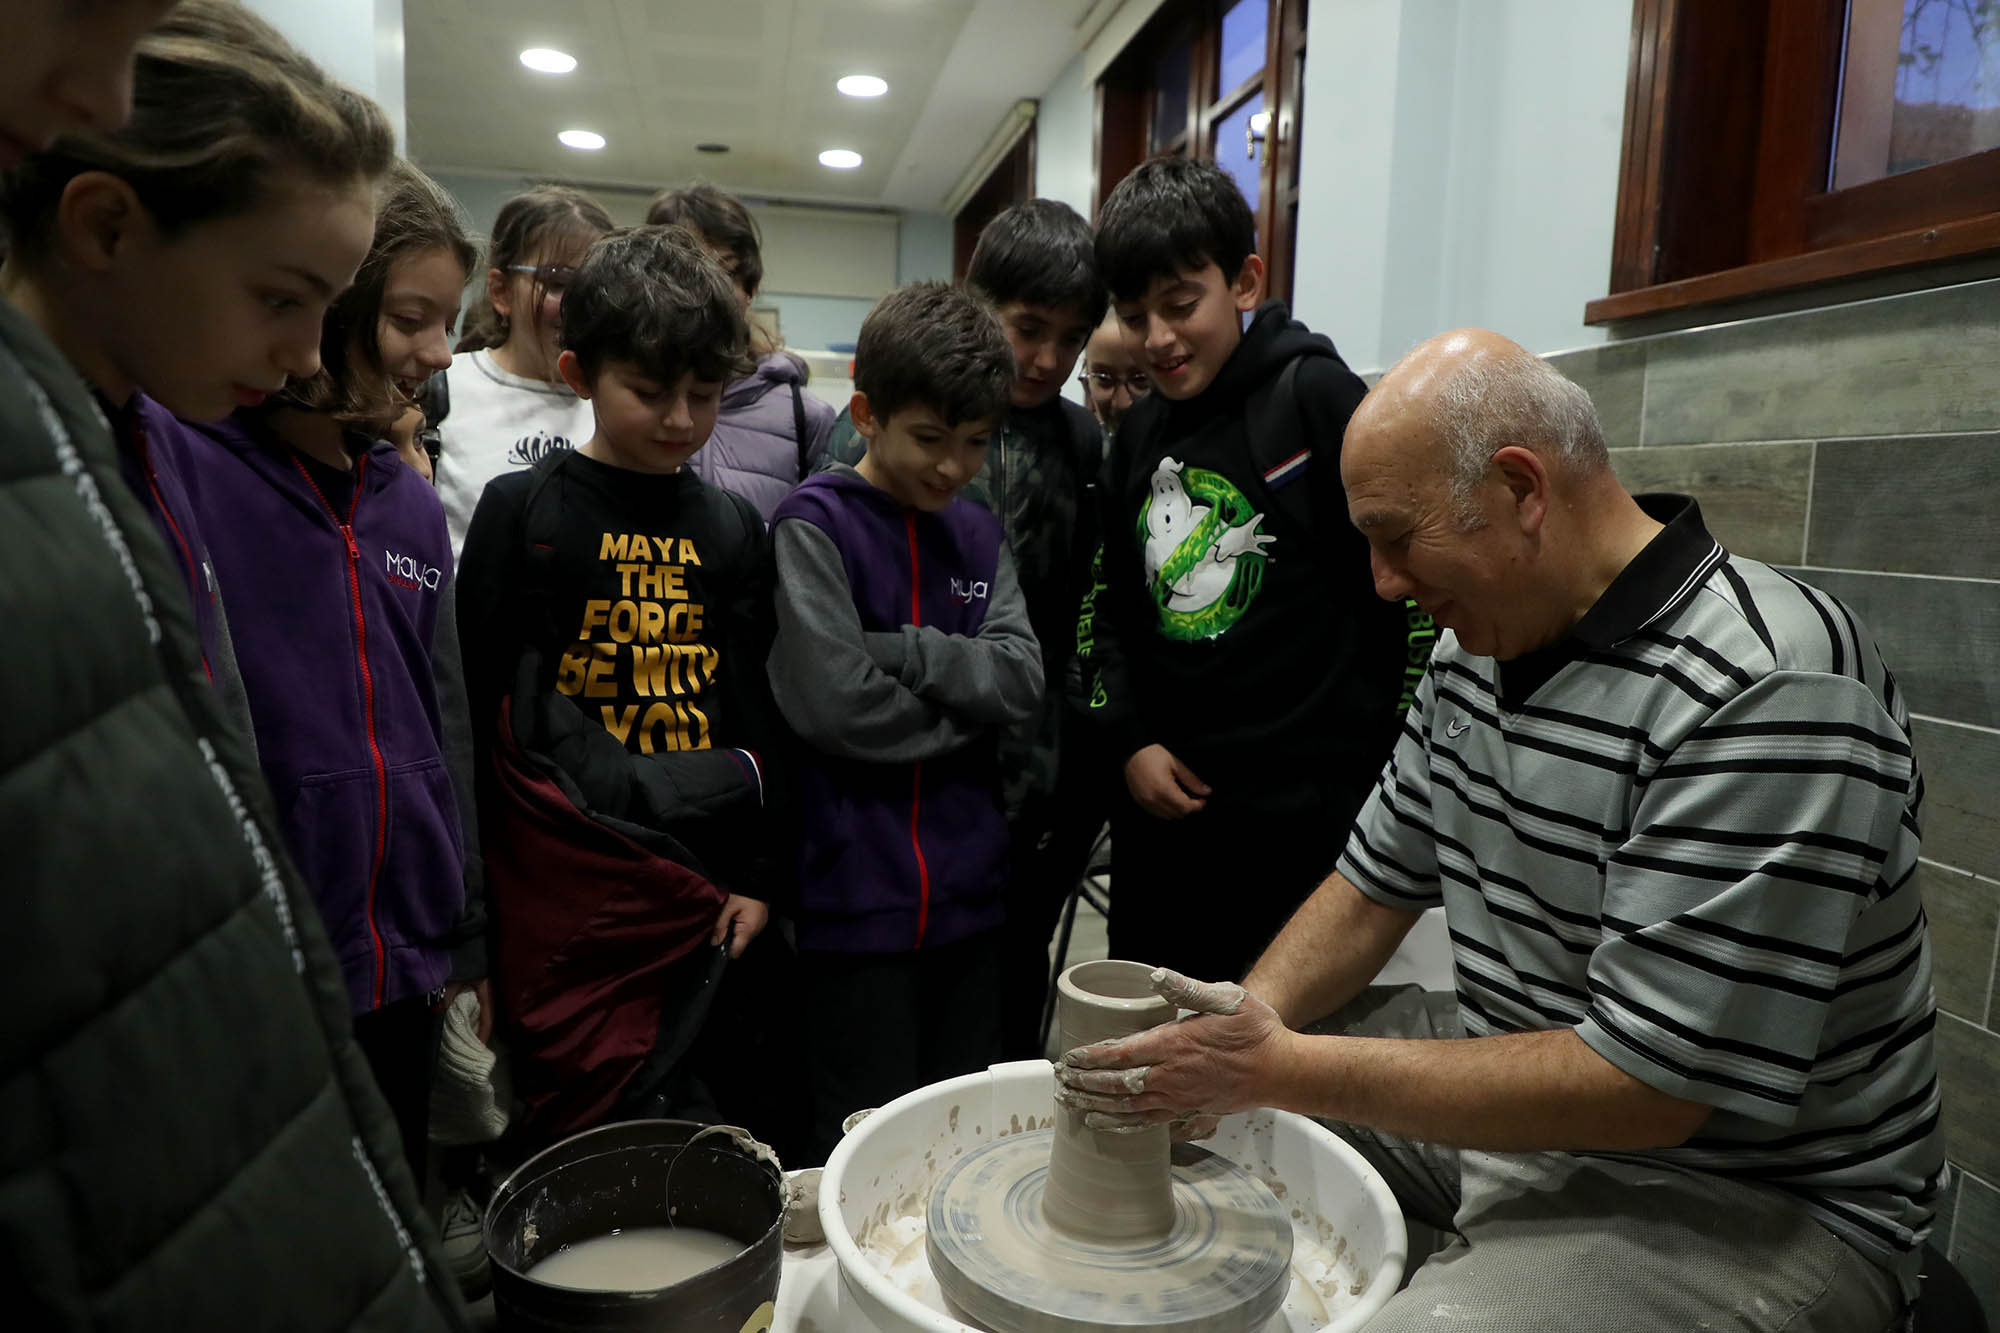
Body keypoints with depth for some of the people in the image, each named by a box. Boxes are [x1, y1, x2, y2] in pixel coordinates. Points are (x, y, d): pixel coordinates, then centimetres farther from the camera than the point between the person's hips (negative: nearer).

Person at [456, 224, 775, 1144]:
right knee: (585, 1137, 6)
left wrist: (756, 877, 7)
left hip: (698, 891, 3)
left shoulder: (731, 529, 9)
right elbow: (472, 703, 0)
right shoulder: (522, 510, -1)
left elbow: (758, 717, 10)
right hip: (560, 892, -3)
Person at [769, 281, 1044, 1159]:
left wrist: (901, 649, -15)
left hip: (968, 889, 6)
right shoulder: (815, 522, -8)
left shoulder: (976, 534, 10)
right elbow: (833, 701, -18)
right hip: (858, 895, -5)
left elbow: (1022, 677, -3)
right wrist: (968, 700, -6)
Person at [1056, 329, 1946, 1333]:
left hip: (1746, 1197, -7)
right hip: (1511, 1070, 8)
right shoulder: (1479, 643, 1)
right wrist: (1236, 1033, -9)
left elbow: (1647, 1085, -28)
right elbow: (1376, 884, 8)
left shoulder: (1765, 693, -27)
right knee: (1179, 1119, 10)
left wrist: (1278, 1066, -26)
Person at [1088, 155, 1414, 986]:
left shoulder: (1316, 395, -8)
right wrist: (1128, 740, 5)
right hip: (1162, 799, 6)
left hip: (1305, 813, -6)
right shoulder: (1139, 435, 10)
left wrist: (1403, 756, -10)